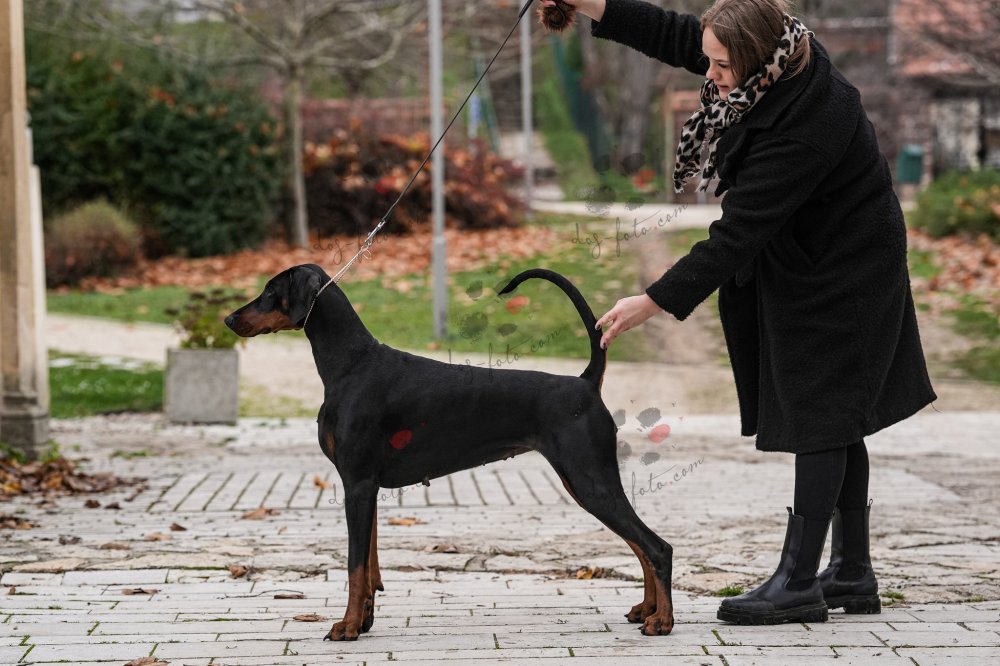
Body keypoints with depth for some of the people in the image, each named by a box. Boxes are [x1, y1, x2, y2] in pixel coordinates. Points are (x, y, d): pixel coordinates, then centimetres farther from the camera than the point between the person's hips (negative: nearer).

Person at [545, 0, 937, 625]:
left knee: (820, 419, -5)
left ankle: (799, 581, -1)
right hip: (808, 262, 10)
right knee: (835, 419, 14)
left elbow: (738, 234, -32)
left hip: (838, 276, -10)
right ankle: (853, 574, 22)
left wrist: (654, 302, -29)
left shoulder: (804, 130, -34)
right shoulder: (786, 54, -9)